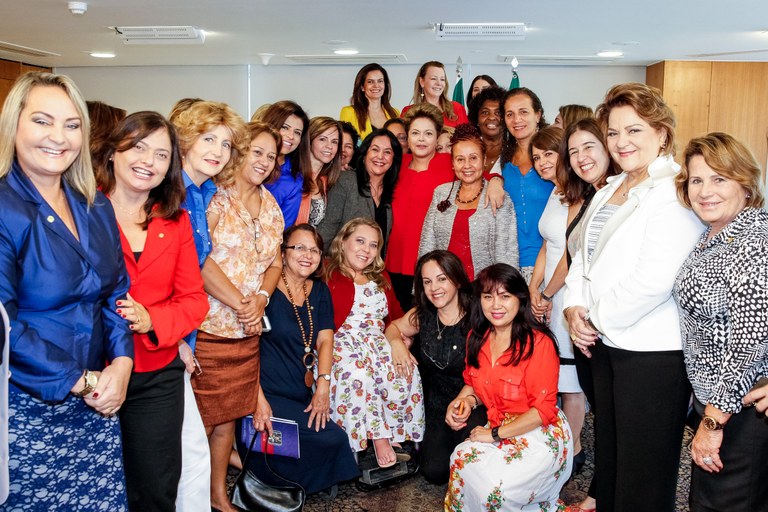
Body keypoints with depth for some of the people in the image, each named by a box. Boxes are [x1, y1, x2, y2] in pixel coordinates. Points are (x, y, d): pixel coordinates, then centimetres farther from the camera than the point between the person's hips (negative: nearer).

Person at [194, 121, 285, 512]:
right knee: (202, 416, 3)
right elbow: (200, 259, -17)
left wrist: (260, 299, -6)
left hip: (246, 329, 6)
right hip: (208, 327, -6)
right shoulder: (215, 195, -9)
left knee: (229, 412, 16)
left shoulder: (270, 205, 13)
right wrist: (239, 303, -14)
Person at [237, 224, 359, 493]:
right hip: (267, 394, -6)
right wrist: (258, 399, -20)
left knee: (333, 438, -13)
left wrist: (323, 385, -10)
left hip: (301, 397, 7)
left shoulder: (319, 291, 12)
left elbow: (325, 339, 5)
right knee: (332, 438, -18)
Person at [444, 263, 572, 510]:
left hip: (540, 433, -6)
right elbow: (473, 383, 19)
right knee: (461, 459, -24)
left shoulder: (538, 343, -17)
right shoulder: (477, 338, 4)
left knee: (495, 485, -27)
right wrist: (465, 399, -5)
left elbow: (543, 409, -16)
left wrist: (495, 433, -16)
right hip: (496, 428, 6)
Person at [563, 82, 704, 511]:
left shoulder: (674, 191, -15)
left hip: (653, 350, -8)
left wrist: (598, 318, -13)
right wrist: (576, 308, 1)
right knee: (608, 456, 21)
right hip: (606, 344, 9)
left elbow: (655, 278, -24)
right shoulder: (610, 191, 14)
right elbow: (585, 254, 17)